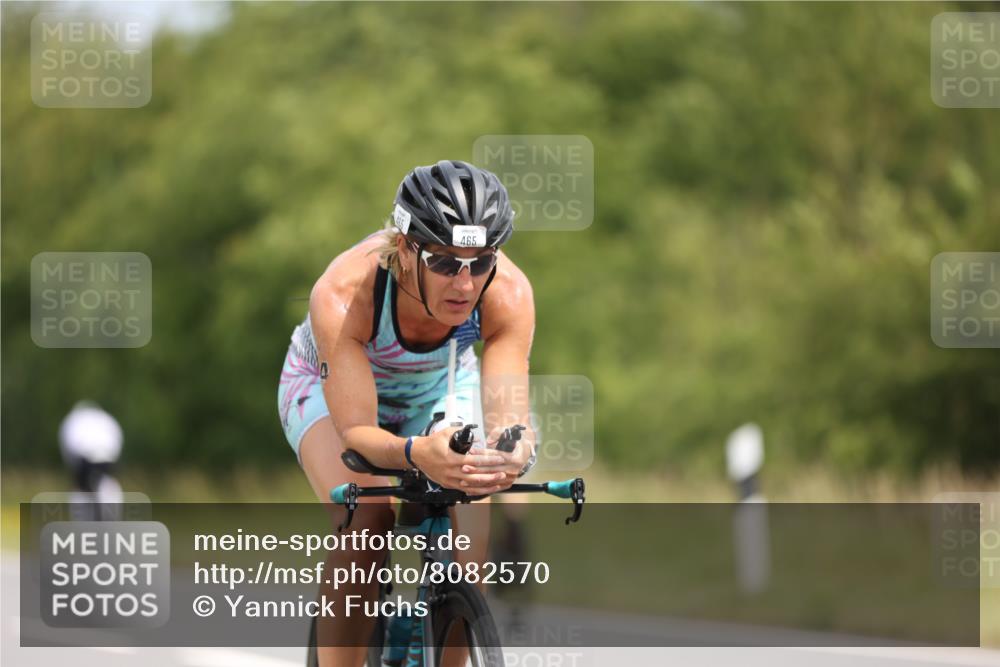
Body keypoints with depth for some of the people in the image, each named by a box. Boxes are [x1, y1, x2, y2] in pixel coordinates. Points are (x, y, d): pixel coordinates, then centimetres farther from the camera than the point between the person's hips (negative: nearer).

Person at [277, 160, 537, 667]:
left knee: (467, 537, -21)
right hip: (332, 382, -2)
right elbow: (356, 432, -44)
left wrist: (512, 450, -63)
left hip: (439, 386, 2)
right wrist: (417, 454, -65)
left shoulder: (508, 293, -34)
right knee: (365, 521, -30)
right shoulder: (345, 293, -41)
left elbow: (507, 414, -38)